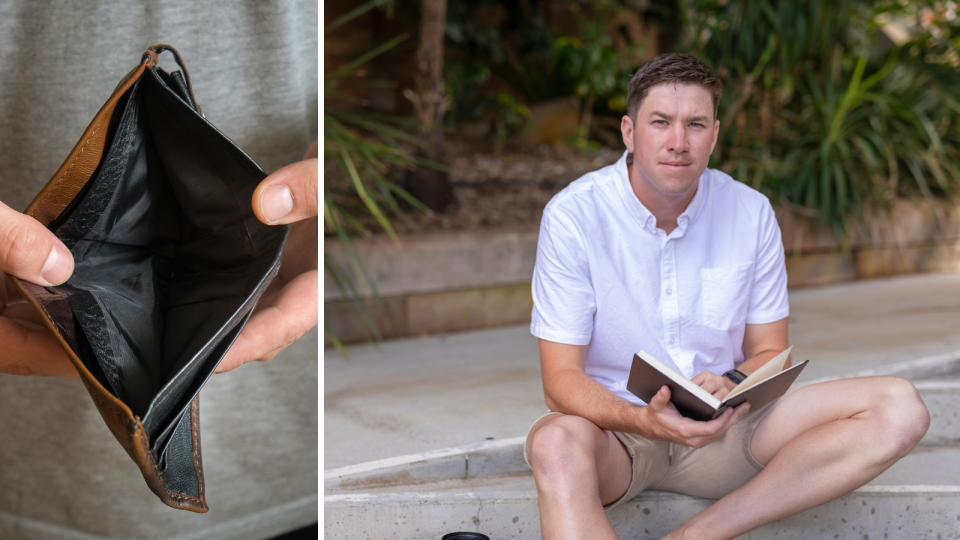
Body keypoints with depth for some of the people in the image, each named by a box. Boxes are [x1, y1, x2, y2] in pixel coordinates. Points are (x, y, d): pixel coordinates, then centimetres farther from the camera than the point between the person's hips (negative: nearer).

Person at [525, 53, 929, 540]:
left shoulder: (751, 213, 0)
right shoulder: (573, 216, -11)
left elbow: (769, 352, 7)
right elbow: (561, 379, -14)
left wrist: (732, 388, -18)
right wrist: (643, 420, -34)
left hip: (723, 430, 4)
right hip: (616, 431, -4)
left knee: (899, 409, -16)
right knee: (556, 444, -40)